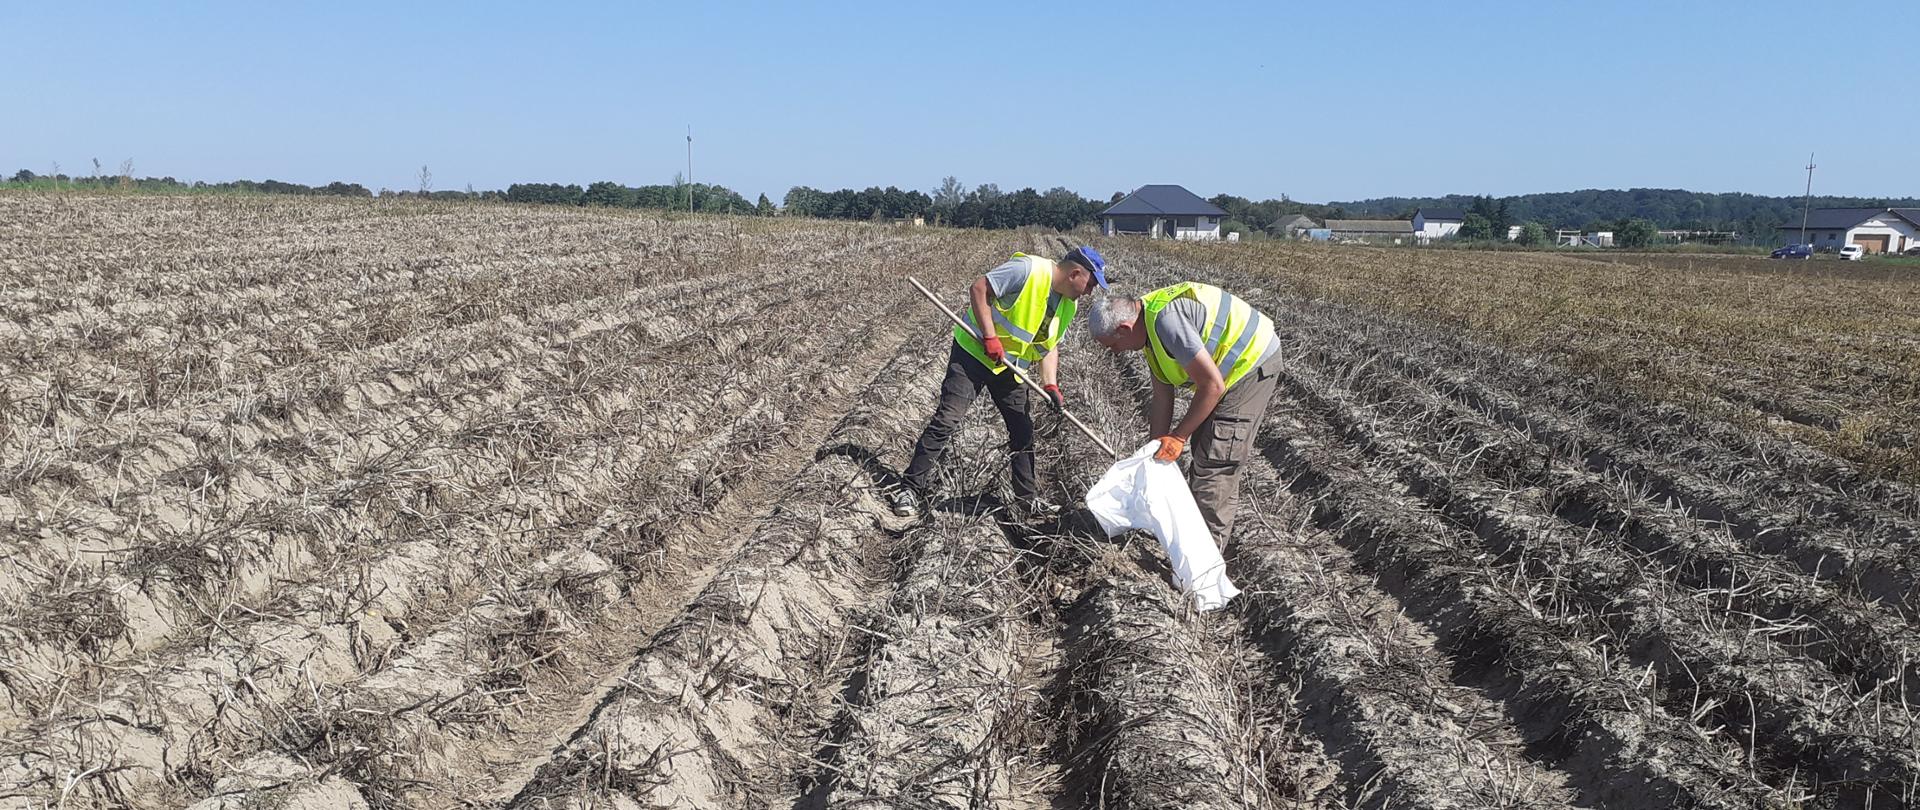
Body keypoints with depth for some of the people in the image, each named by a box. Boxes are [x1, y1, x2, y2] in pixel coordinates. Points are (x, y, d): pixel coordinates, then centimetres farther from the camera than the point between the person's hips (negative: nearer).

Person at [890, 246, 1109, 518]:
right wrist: (990, 337, -26)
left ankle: (1028, 497, 25)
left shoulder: (1067, 305, 5)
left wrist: (1051, 386, -5)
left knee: (1023, 430, 11)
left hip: (1011, 367, 8)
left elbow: (1048, 346, 10)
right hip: (975, 351, -8)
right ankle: (911, 490, -9)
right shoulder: (1028, 270, -22)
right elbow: (979, 288, -23)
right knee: (947, 419, -13)